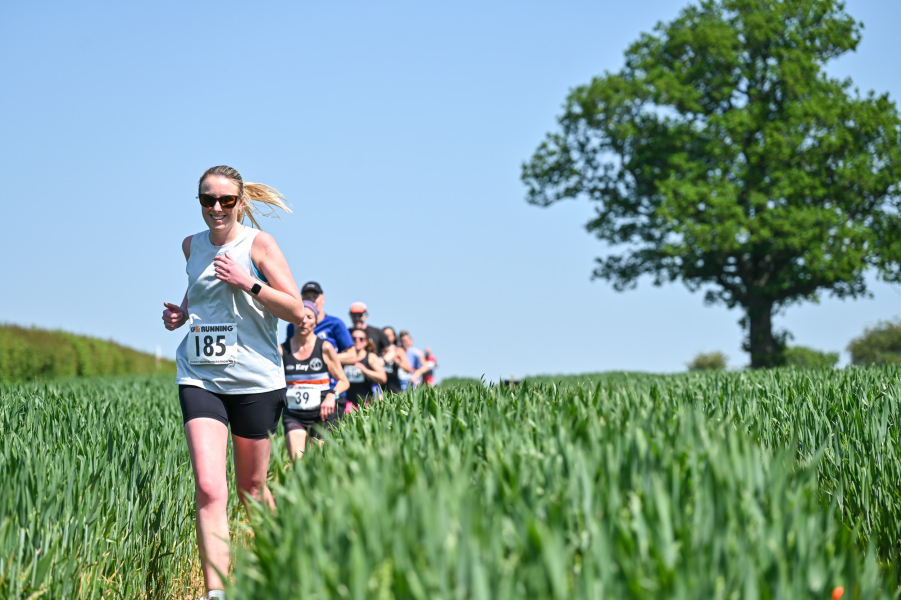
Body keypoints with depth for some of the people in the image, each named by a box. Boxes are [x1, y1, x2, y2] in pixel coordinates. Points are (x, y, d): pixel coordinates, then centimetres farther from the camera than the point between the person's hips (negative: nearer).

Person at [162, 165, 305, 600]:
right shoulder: (192, 246, 9)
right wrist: (181, 312, 9)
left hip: (255, 382, -2)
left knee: (251, 491, 12)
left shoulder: (259, 245, -5)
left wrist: (248, 283, -18)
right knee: (210, 490, -16)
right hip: (200, 379, 2)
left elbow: (296, 311, -7)